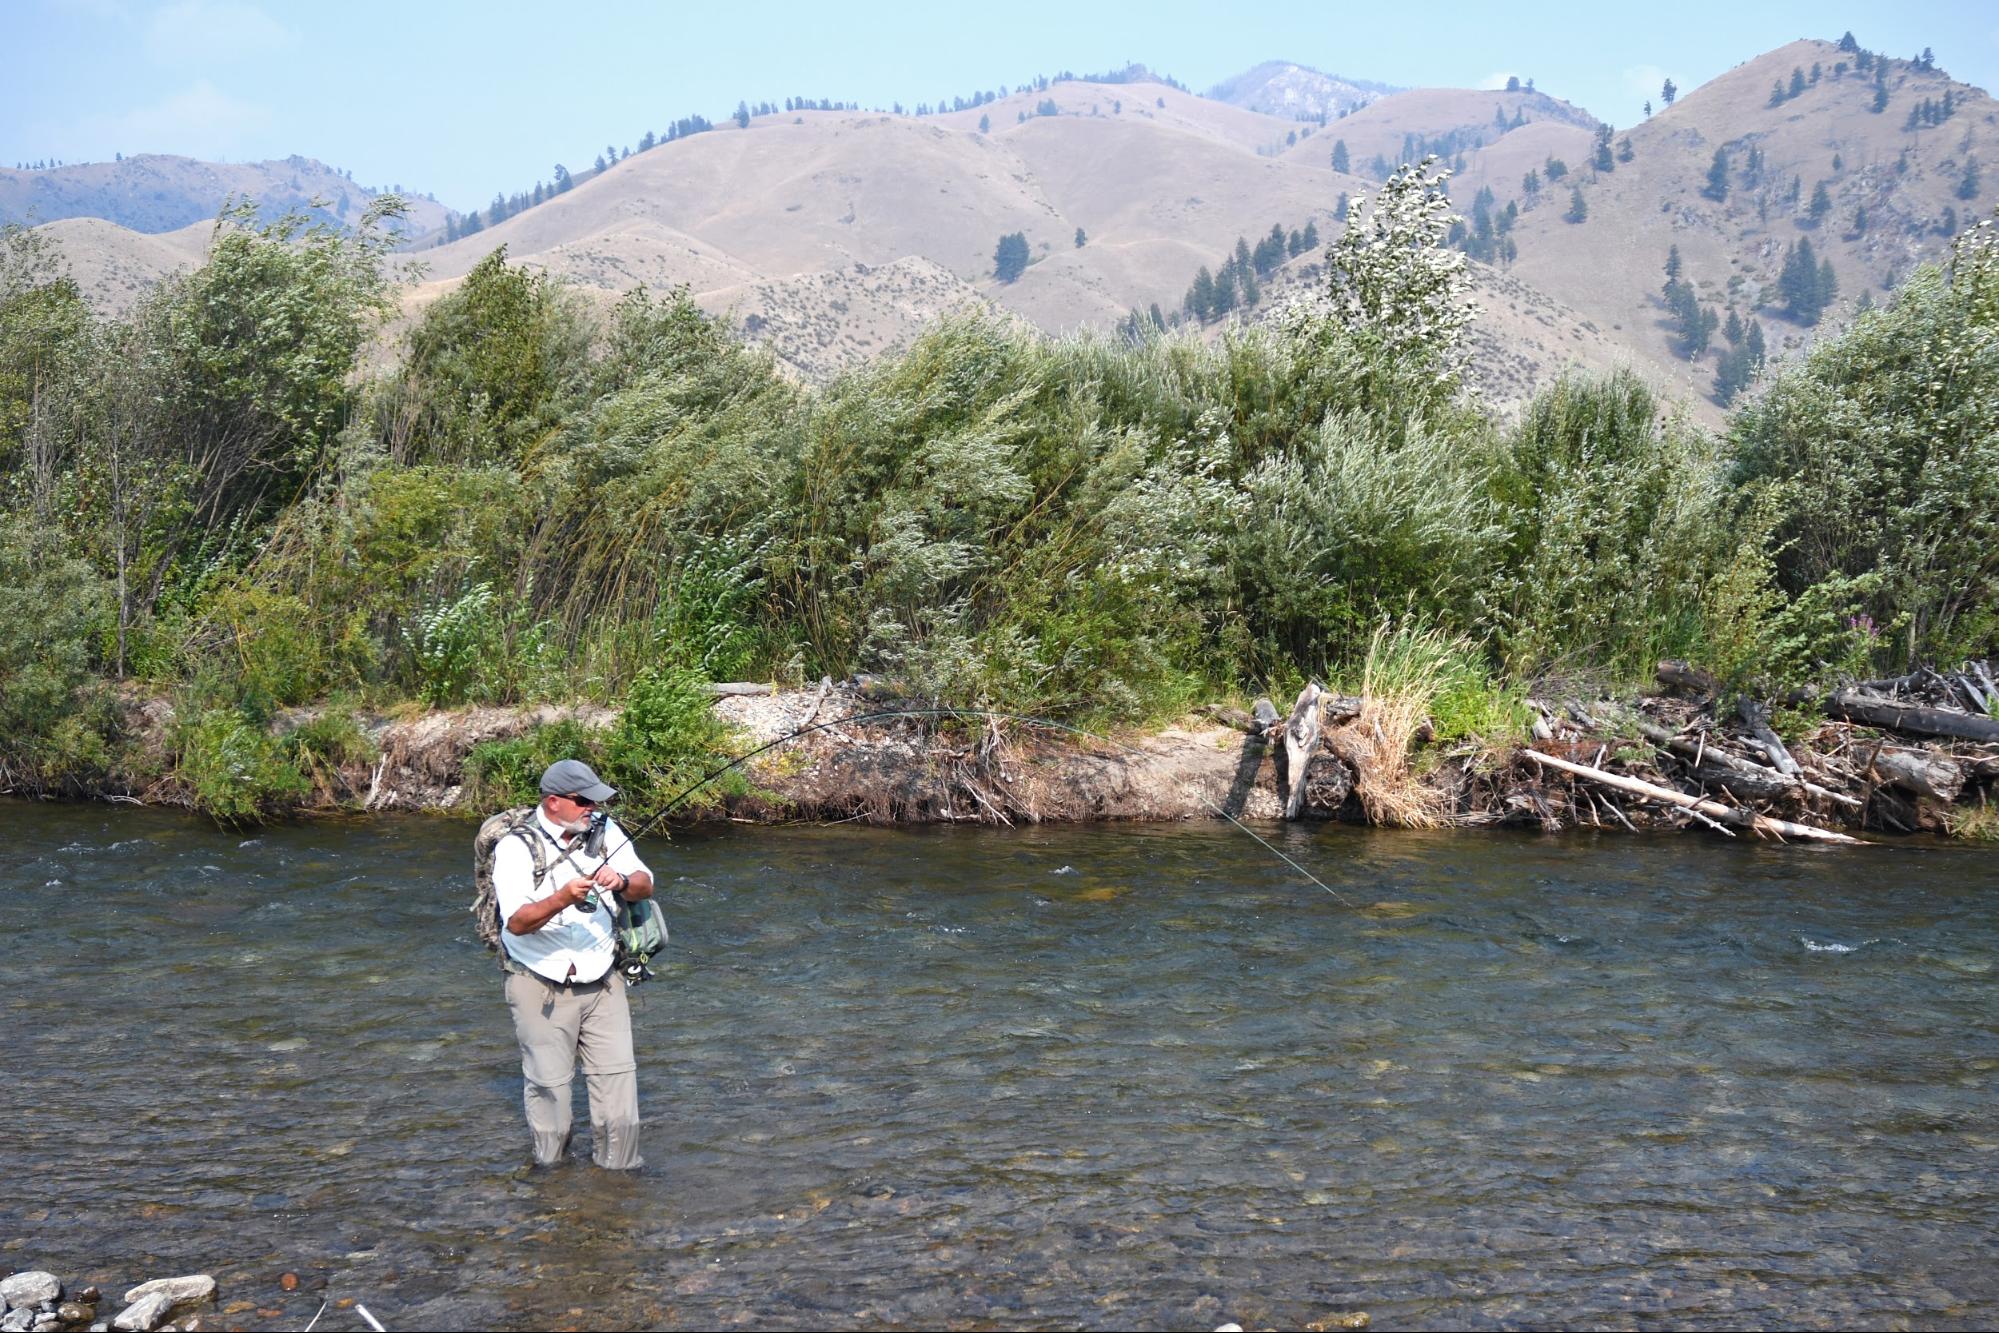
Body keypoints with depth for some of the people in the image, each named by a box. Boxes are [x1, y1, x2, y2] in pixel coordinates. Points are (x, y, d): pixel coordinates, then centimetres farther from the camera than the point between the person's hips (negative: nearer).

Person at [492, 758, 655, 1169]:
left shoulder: (605, 831, 3)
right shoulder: (516, 848, -13)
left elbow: (645, 886, 3)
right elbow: (517, 922, -22)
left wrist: (623, 881, -20)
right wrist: (562, 898, -38)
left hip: (602, 982, 4)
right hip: (542, 987, -4)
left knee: (617, 1073, 4)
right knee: (549, 1082, 1)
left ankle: (618, 1163, 18)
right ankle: (551, 1165, 21)